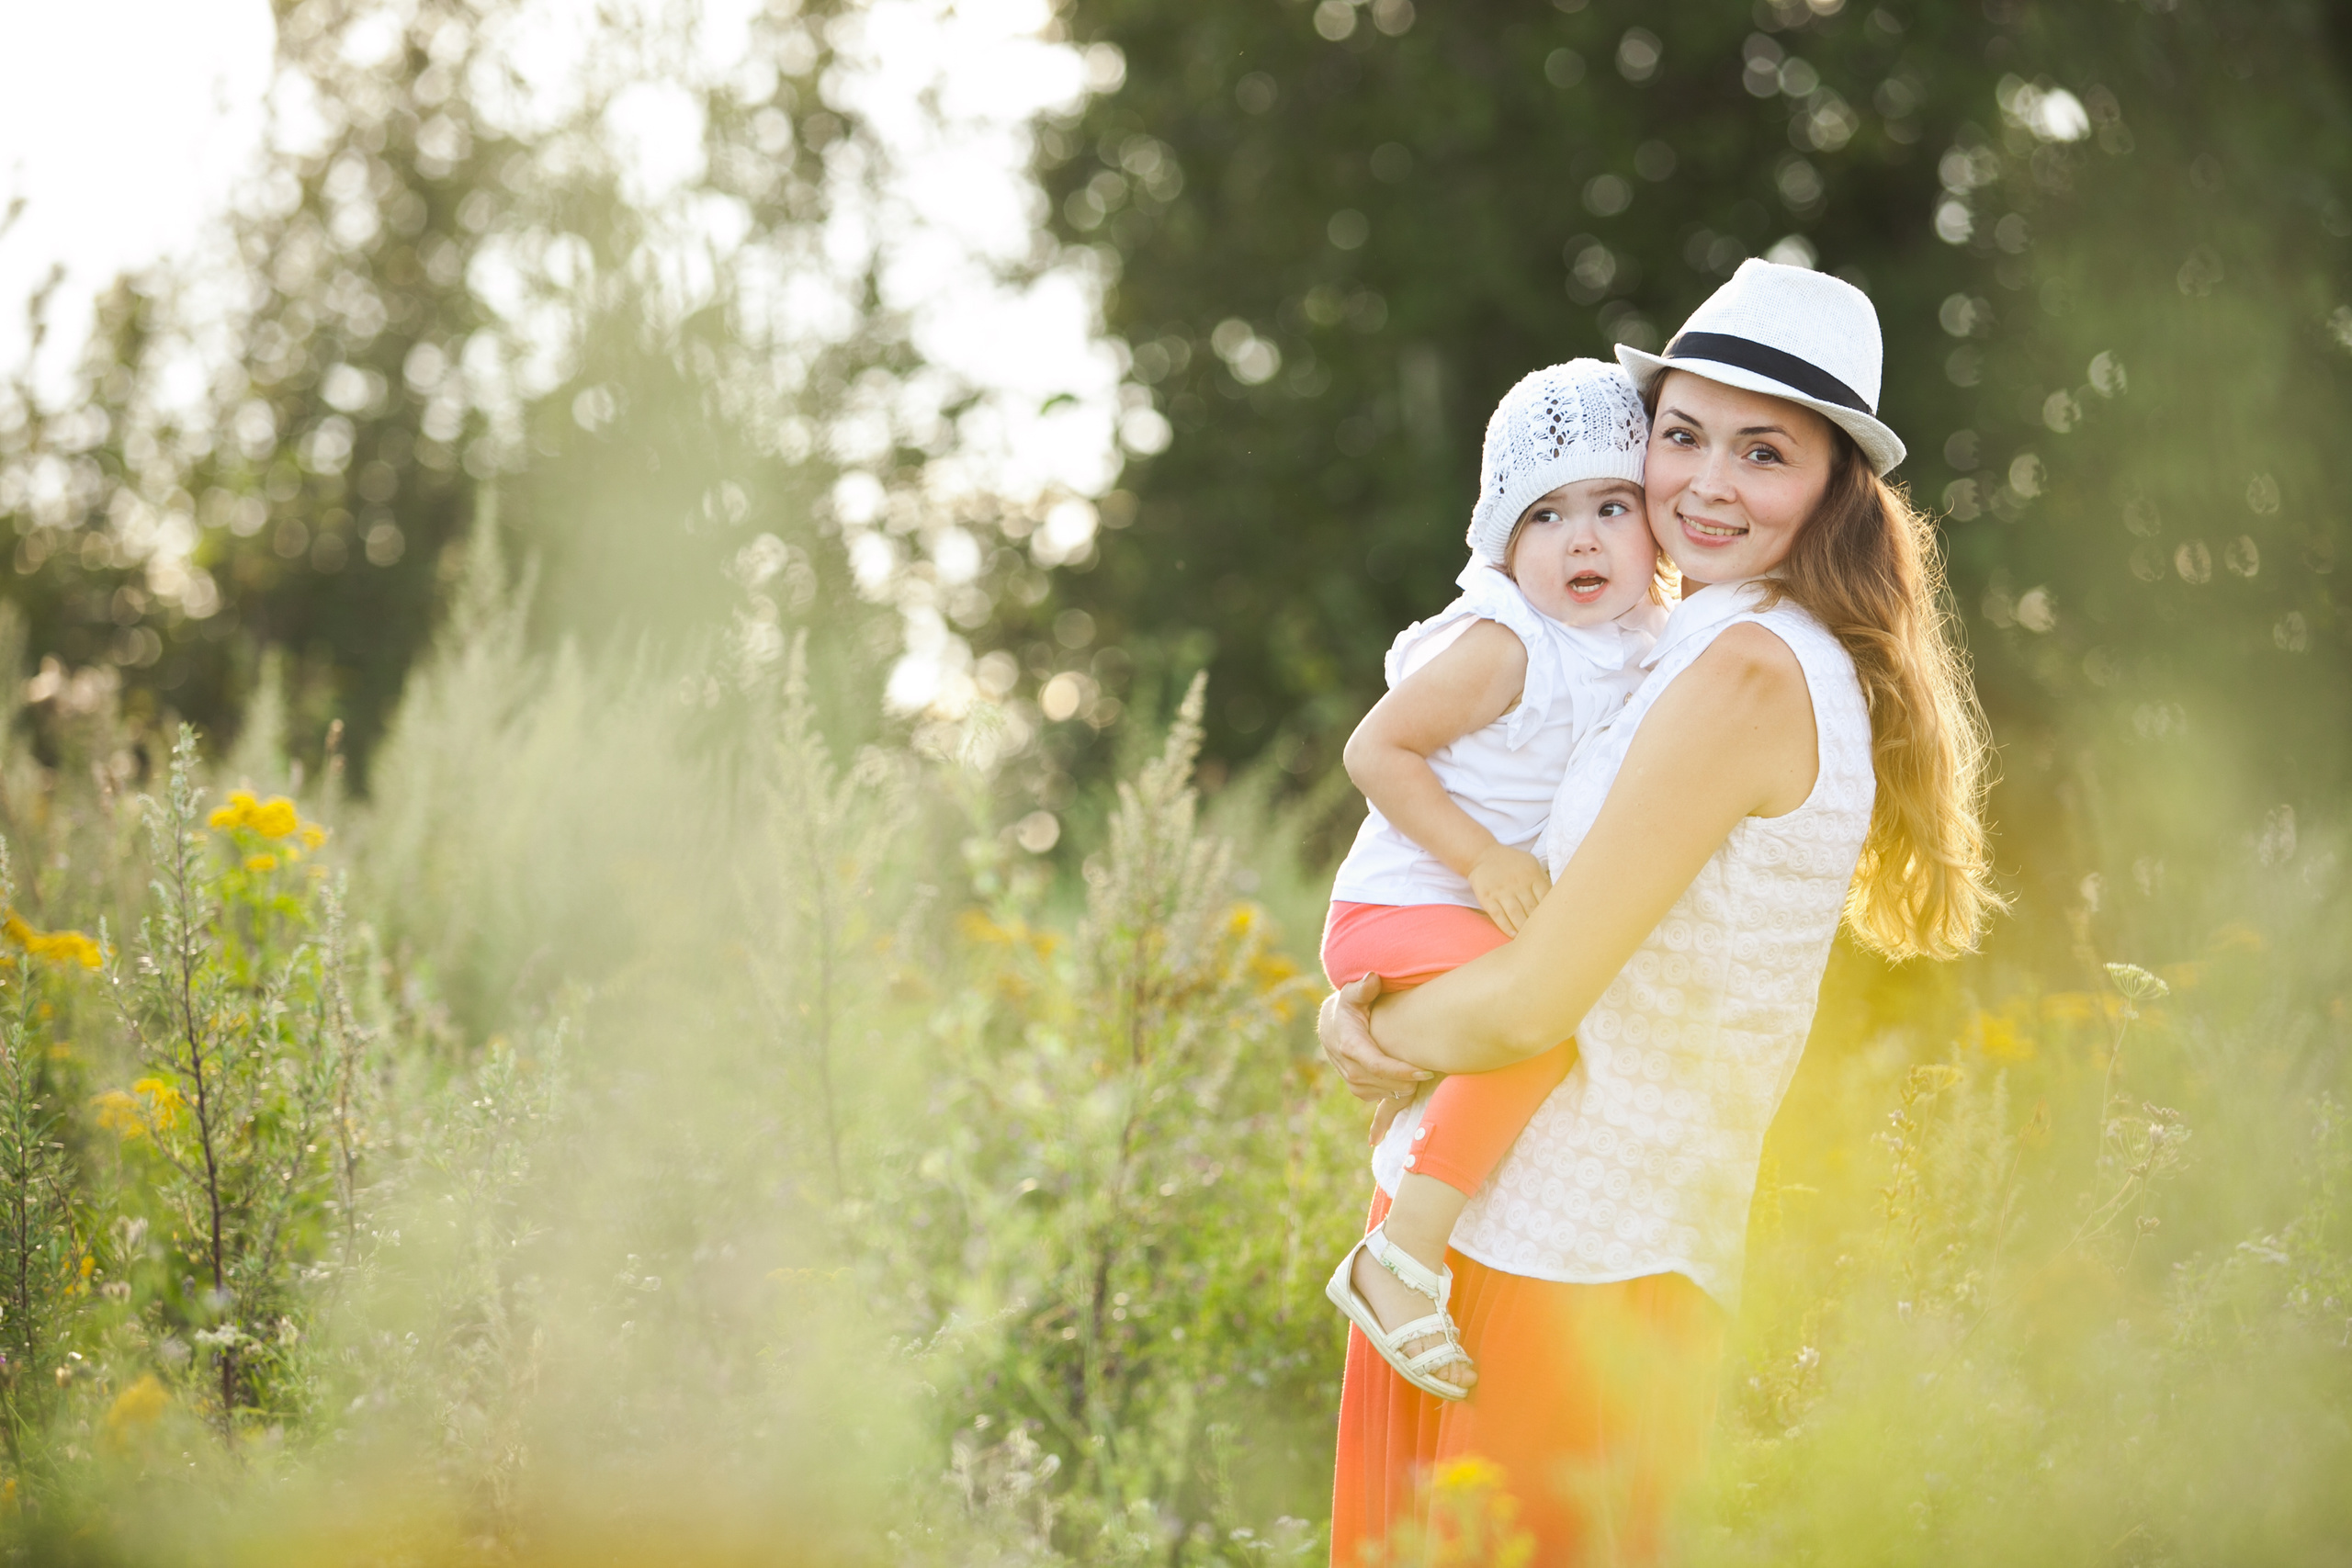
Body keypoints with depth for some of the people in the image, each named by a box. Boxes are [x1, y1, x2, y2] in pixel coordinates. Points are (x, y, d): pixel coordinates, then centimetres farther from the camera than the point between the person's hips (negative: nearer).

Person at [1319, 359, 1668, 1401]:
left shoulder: (1633, 648, 7)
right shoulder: (1502, 648, -18)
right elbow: (1374, 749, -17)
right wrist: (1481, 858, -24)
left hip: (1497, 917, 9)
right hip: (1399, 915, -9)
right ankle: (1402, 1256, -31)